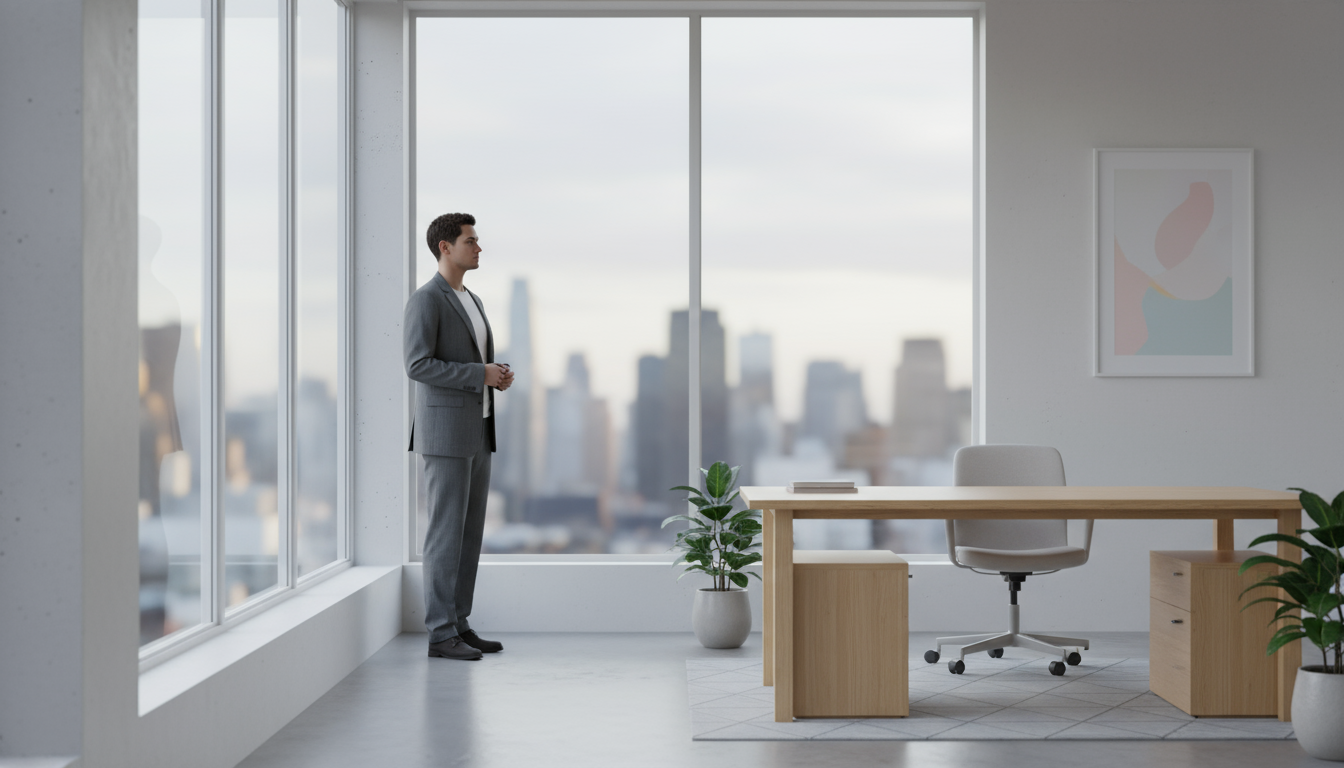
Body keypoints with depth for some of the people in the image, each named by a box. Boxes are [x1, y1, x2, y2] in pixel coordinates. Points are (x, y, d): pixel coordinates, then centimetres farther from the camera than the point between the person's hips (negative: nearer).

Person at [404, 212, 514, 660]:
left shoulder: (472, 302, 18)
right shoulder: (424, 301, -11)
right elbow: (418, 366, -21)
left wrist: (499, 378, 3)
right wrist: (481, 374, -19)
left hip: (477, 433, 9)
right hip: (444, 434, -9)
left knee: (470, 531, 9)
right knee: (447, 532, -7)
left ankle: (458, 624, 15)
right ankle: (441, 635, -2)